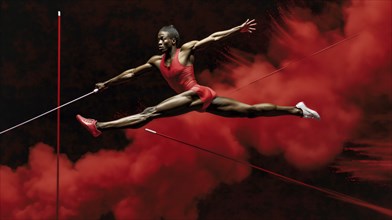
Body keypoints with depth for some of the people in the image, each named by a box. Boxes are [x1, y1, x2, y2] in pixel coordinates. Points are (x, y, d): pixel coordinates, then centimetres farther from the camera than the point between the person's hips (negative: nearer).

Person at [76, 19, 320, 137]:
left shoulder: (187, 49, 0)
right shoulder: (157, 61, 17)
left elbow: (213, 37, -1)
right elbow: (131, 73, 23)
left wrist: (238, 29, -8)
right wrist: (107, 83, 26)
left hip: (198, 95, -8)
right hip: (200, 99, 8)